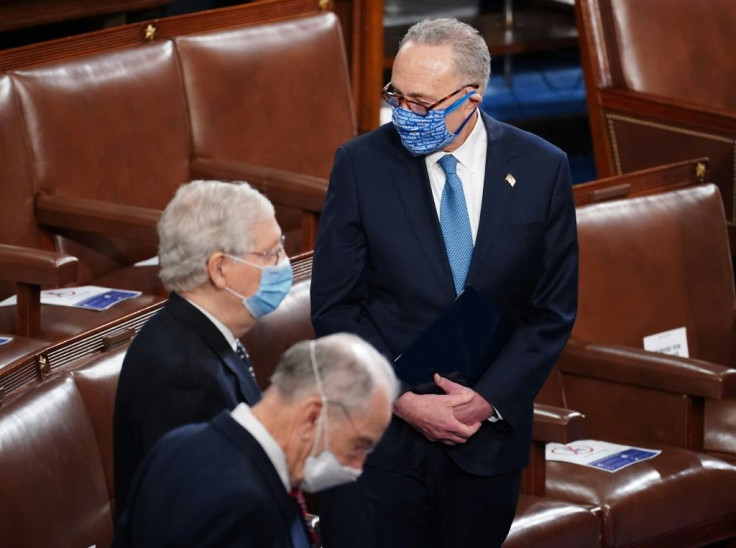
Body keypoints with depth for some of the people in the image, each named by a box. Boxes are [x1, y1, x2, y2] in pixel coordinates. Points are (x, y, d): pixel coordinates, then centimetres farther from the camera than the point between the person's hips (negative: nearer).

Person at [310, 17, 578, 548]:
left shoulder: (541, 169, -3)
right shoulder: (362, 164, -6)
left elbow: (554, 310, 1)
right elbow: (334, 306, -4)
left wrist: (489, 399, -10)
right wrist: (402, 400, -12)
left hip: (487, 438, 1)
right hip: (377, 435, -1)